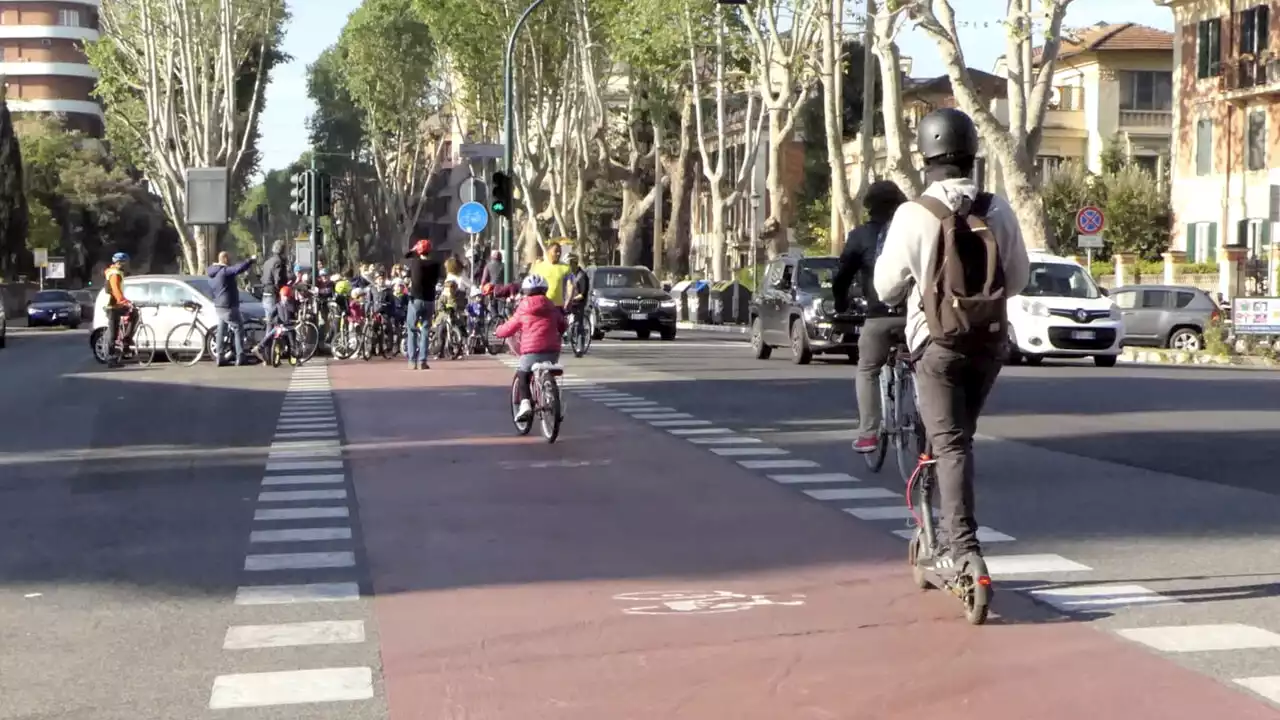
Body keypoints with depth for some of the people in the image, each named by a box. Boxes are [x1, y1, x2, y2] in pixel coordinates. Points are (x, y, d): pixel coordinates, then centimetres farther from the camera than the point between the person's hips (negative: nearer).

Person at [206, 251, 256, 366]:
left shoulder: (212, 274, 14)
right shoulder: (225, 271, -16)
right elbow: (239, 268, -31)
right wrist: (252, 260, -20)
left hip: (218, 306, 9)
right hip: (228, 306, -9)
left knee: (221, 331, 12)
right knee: (238, 329, -3)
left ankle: (219, 358, 10)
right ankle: (240, 358, -7)